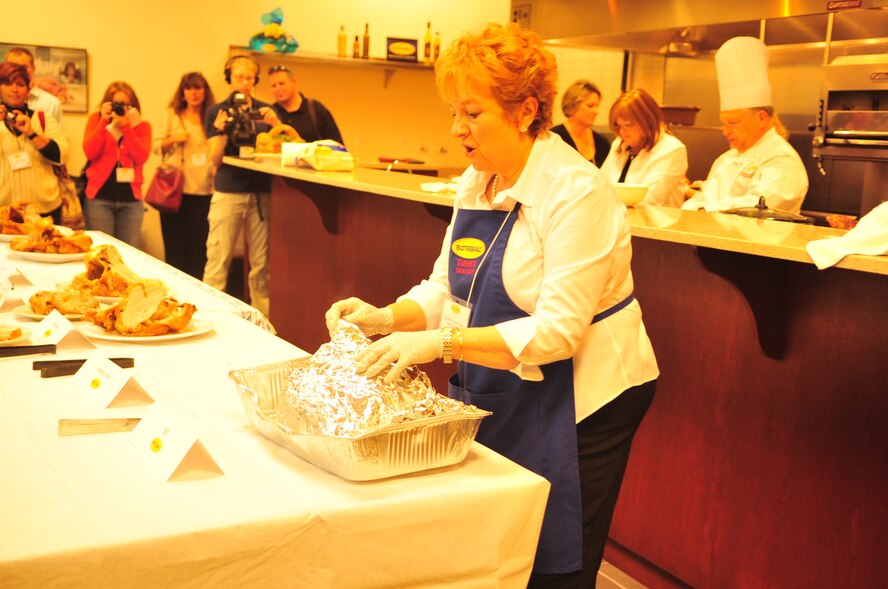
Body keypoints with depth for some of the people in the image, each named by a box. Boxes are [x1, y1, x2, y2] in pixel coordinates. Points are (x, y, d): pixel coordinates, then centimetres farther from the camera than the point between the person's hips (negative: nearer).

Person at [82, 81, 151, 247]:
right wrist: (104, 121, -9)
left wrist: (127, 125, -14)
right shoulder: (96, 119, 8)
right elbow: (90, 153, -7)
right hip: (99, 197, -1)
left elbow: (141, 157, -10)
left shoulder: (141, 126, 7)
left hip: (131, 199, 1)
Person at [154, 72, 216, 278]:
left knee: (199, 245, 0)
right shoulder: (173, 114, 8)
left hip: (203, 190, 0)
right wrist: (172, 140, -9)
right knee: (174, 245, 4)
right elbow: (157, 146, 9)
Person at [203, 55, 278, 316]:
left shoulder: (265, 111, 12)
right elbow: (215, 160, 2)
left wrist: (276, 124, -10)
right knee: (218, 260, -5)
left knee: (261, 263, 0)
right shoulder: (216, 111, 7)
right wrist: (220, 131, -15)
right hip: (228, 193, -2)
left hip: (261, 194, 2)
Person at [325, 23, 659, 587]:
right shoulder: (475, 182, 4)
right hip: (496, 399, 7)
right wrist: (389, 318, -10)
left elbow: (558, 330, -26)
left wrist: (442, 342, -31)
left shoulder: (577, 193, -21)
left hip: (575, 407, -7)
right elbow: (447, 285, 9)